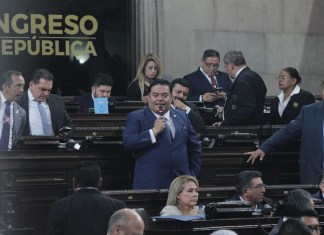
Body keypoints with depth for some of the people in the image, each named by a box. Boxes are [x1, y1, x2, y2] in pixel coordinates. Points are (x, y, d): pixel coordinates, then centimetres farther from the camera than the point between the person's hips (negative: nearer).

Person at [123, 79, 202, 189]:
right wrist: (153, 131, -16)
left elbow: (195, 148, 21)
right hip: (149, 184, -3)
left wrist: (193, 175, 14)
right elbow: (127, 143, -12)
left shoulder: (182, 116, 15)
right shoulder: (136, 117, 3)